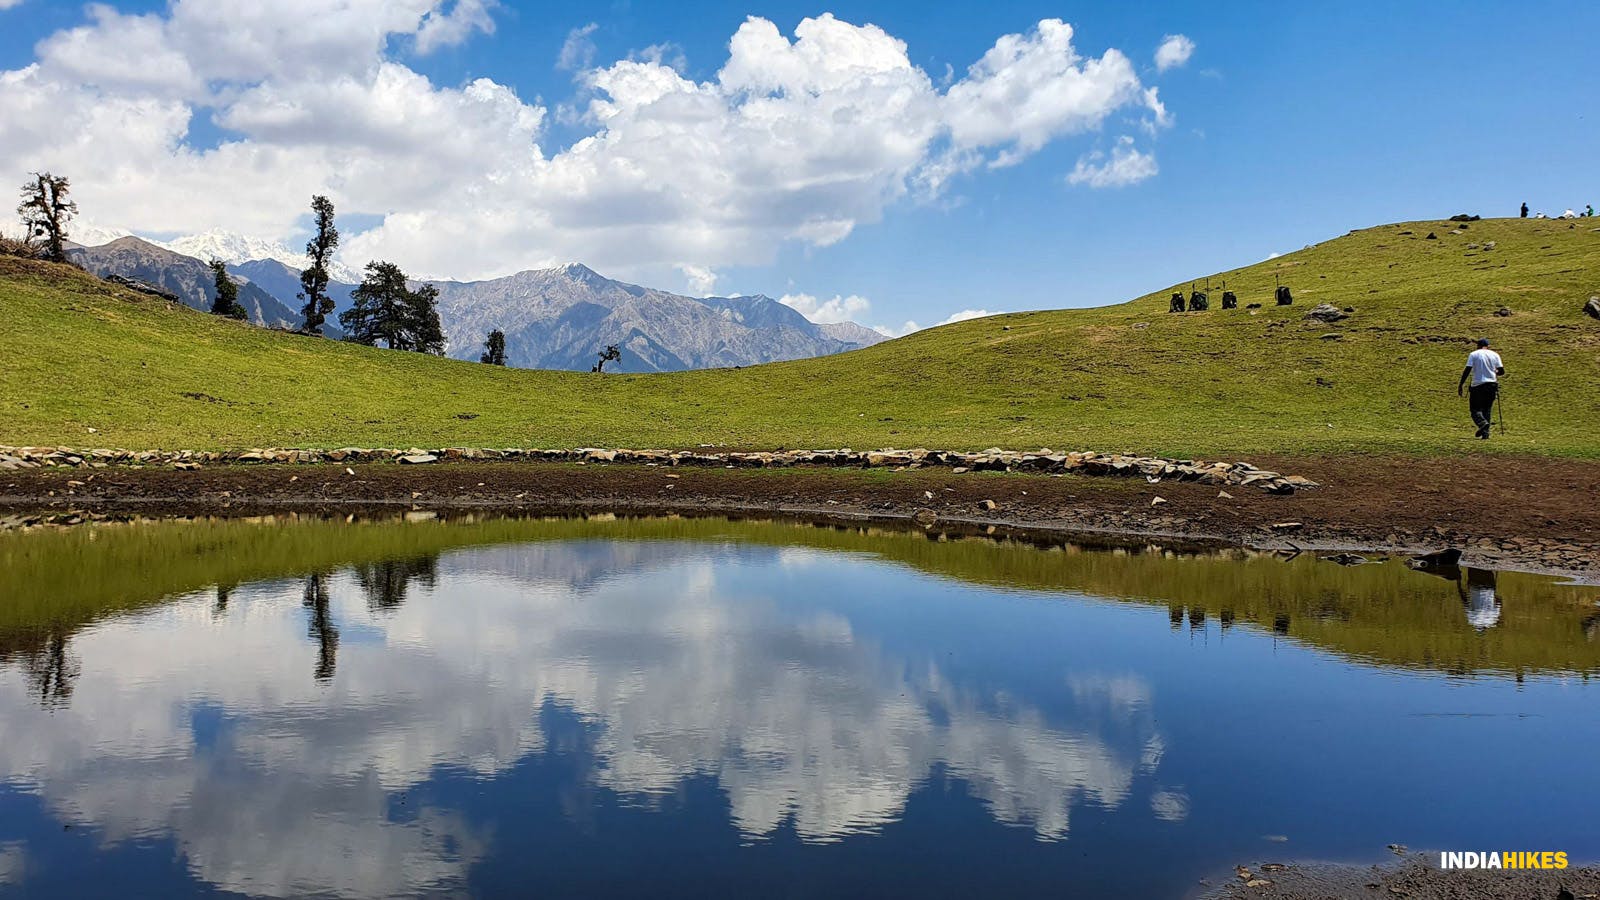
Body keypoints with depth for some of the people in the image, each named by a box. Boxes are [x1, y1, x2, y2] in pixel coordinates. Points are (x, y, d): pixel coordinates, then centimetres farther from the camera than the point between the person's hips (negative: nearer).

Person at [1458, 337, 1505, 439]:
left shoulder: (1473, 354, 0)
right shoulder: (1495, 355, 8)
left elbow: (1467, 370, -8)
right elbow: (1502, 372, 5)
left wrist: (1460, 385, -5)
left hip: (1477, 385, -3)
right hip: (1491, 385, 3)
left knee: (1475, 408, 4)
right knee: (1487, 409, 11)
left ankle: (1482, 423, -25)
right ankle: (1485, 433, 5)